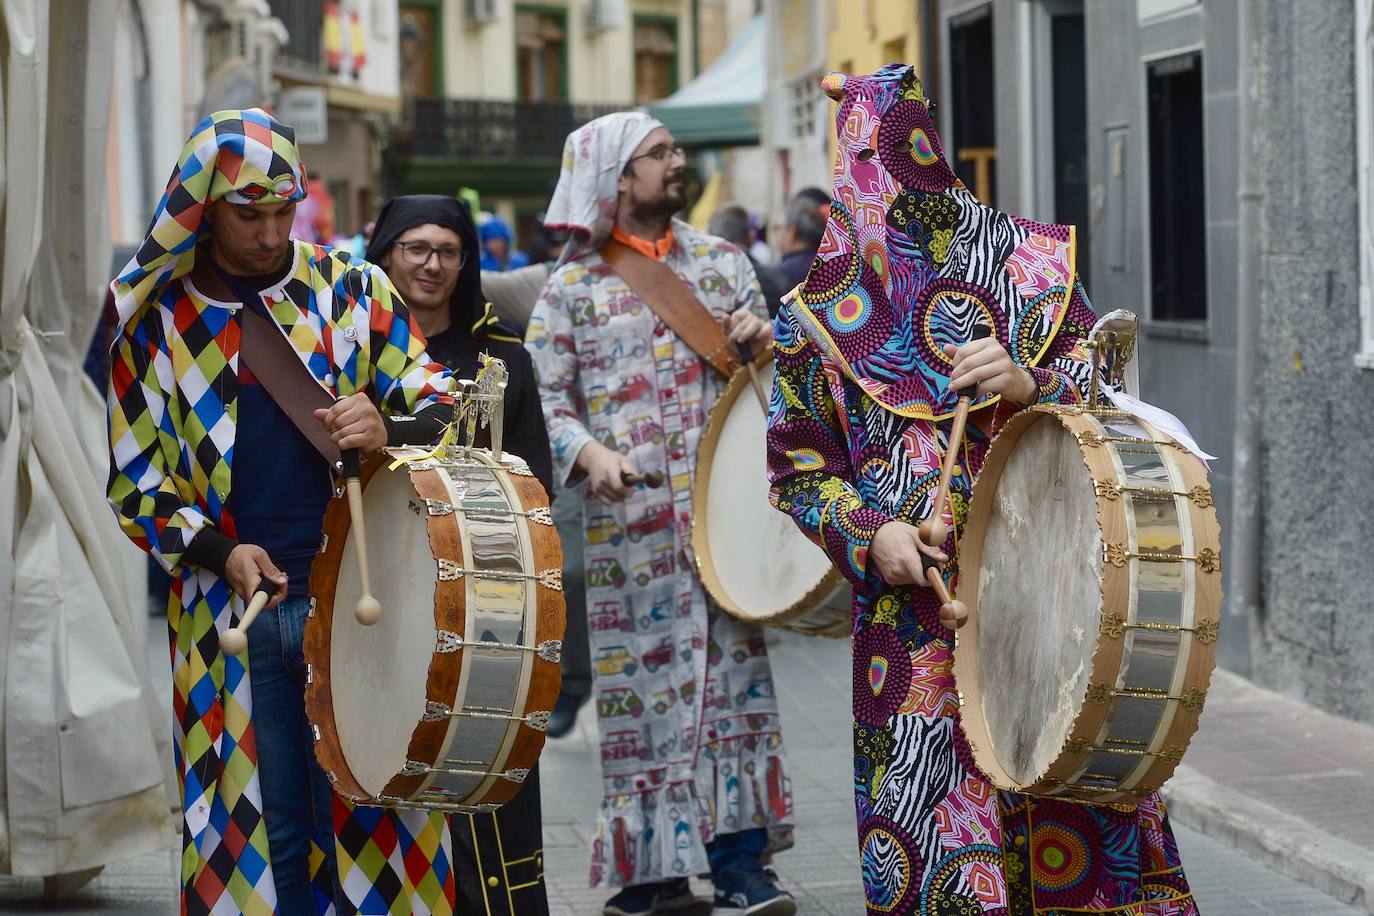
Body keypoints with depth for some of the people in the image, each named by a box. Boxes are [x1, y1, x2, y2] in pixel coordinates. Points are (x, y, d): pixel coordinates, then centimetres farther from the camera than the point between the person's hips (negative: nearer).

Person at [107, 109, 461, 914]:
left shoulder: (352, 289, 6)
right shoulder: (157, 319, 5)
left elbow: (441, 405, 6)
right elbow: (135, 475, 6)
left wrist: (389, 431, -18)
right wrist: (218, 549, -11)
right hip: (233, 610, 0)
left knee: (371, 819, -1)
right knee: (262, 833, 5)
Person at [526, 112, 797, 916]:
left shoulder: (722, 262, 12)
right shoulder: (569, 291, 4)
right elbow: (544, 399, 0)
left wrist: (763, 339, -4)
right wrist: (587, 451, -18)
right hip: (628, 523, -2)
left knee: (734, 674, 1)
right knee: (645, 681, 2)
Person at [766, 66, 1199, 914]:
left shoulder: (1033, 261, 4)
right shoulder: (821, 313, 4)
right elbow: (800, 469, 7)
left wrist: (1030, 386, -14)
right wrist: (870, 534, -11)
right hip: (916, 612, 0)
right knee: (935, 848, 0)